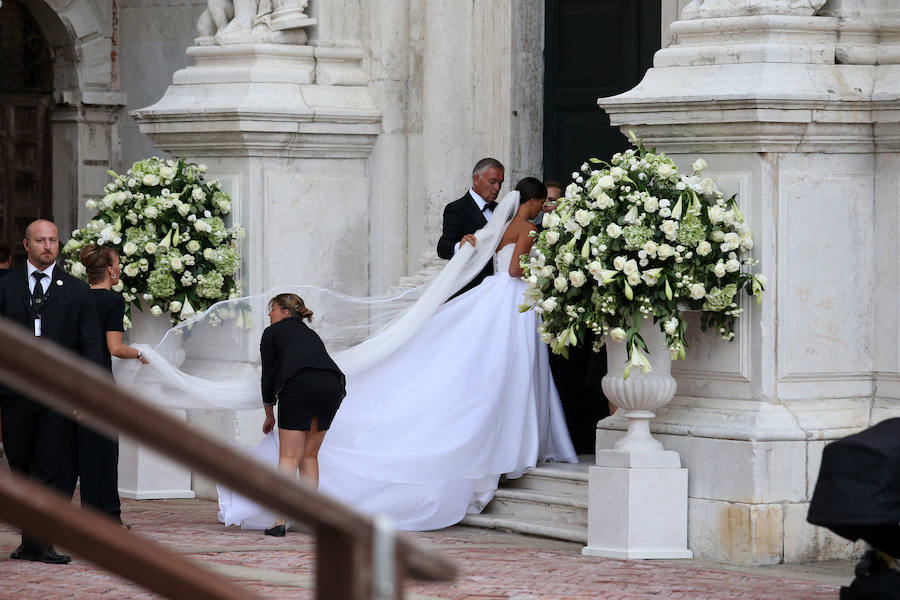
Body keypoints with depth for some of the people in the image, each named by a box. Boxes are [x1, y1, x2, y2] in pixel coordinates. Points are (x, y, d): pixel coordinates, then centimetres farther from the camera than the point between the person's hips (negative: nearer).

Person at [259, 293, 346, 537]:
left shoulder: (273, 332, 20)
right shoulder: (310, 334, 35)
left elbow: (268, 375, 19)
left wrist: (269, 416, 30)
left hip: (299, 387, -5)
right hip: (332, 385, 5)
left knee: (289, 458, -3)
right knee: (309, 456, 17)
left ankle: (280, 522, -11)